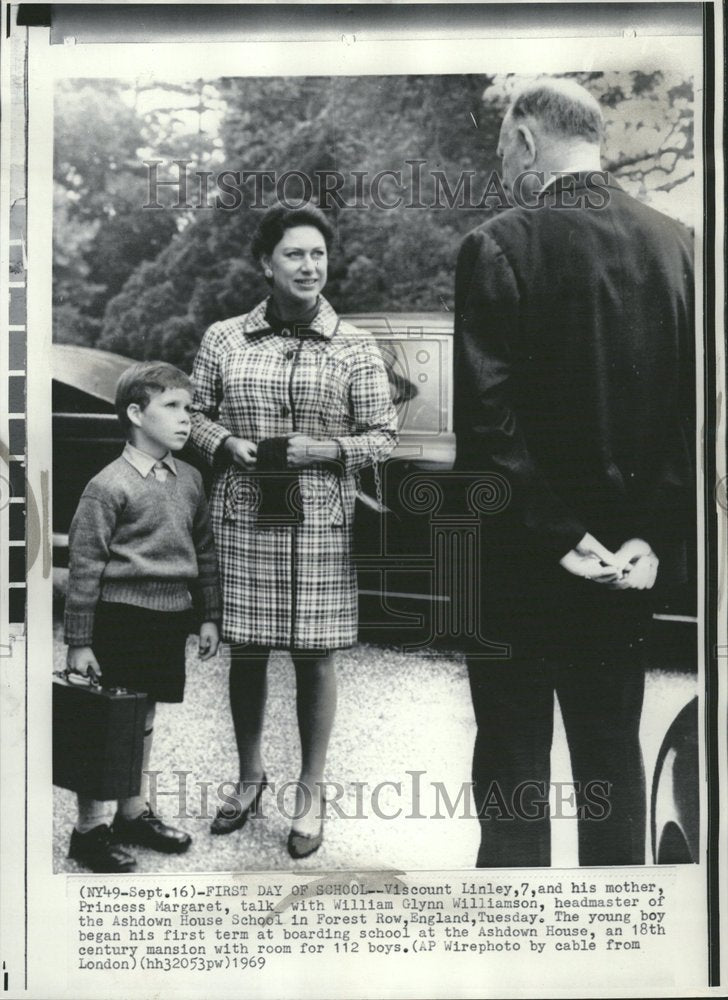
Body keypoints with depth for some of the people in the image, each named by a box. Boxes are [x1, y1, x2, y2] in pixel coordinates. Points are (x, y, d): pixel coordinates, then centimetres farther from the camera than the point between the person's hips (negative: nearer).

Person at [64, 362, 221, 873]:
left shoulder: (189, 480, 7)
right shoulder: (110, 486, -13)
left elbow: (205, 550, 16)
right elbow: (85, 566, -12)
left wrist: (209, 616, 14)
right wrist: (79, 641, -12)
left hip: (171, 618, 7)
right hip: (120, 616, -6)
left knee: (144, 717, 18)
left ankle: (133, 811, 32)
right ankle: (90, 827, 14)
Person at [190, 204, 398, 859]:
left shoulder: (356, 348, 1)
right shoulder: (224, 339, 4)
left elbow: (383, 436, 3)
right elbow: (194, 414, 11)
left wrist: (325, 449, -13)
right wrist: (228, 443, -8)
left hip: (322, 522, -1)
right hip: (241, 517, 1)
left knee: (315, 656, 5)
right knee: (246, 651, 10)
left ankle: (311, 793, 21)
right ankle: (250, 777, 31)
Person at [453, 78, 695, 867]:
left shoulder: (501, 246, -12)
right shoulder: (674, 245, 3)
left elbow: (488, 416, -18)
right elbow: (694, 409, 0)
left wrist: (558, 536, -12)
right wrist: (654, 536, -2)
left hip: (523, 564, -4)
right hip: (631, 562, 5)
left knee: (513, 761, 8)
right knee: (613, 754, 17)